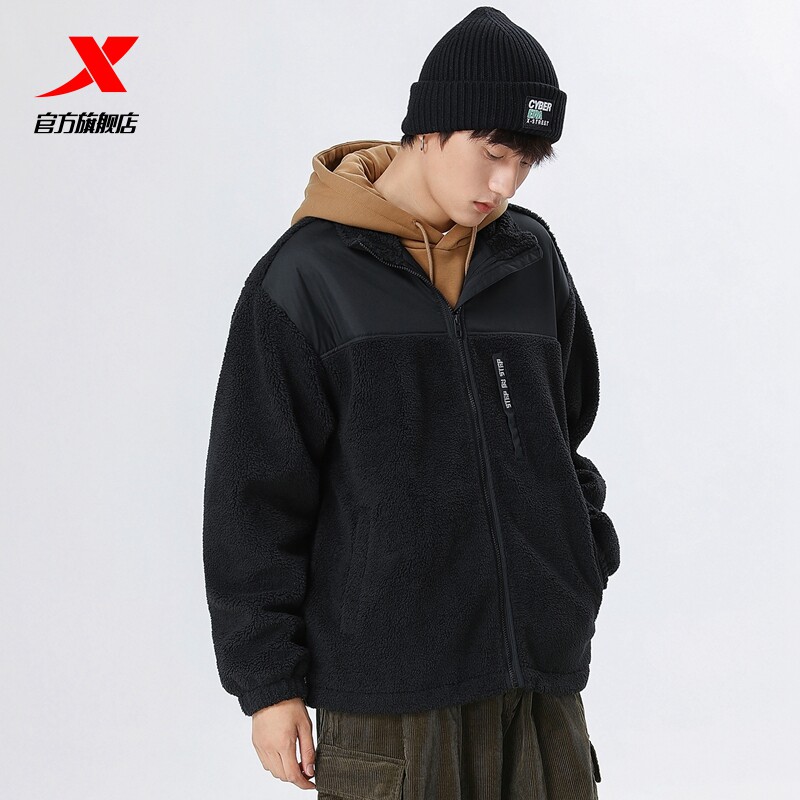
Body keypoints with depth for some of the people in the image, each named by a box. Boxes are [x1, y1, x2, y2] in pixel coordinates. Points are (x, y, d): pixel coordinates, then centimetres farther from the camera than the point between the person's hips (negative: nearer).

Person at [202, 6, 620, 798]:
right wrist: (268, 681, -4)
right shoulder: (306, 276, -6)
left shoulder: (533, 258, 8)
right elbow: (253, 494, -4)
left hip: (542, 673, 4)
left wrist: (583, 558, 9)